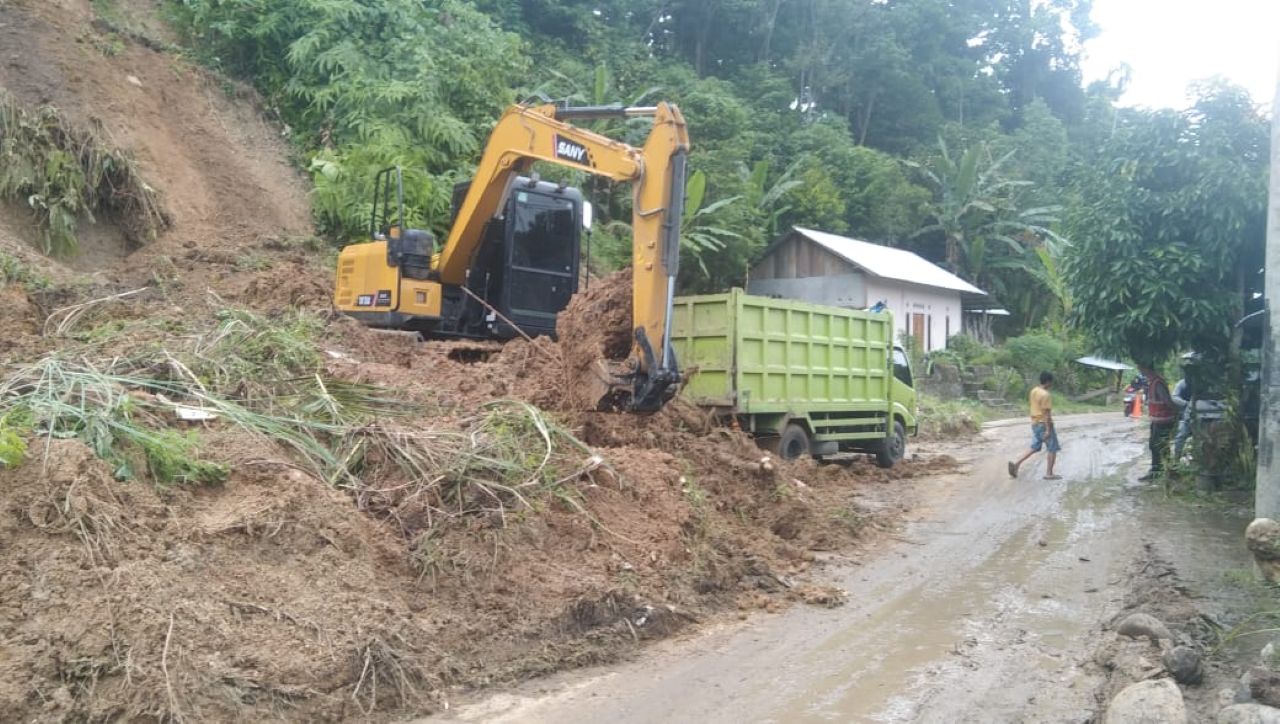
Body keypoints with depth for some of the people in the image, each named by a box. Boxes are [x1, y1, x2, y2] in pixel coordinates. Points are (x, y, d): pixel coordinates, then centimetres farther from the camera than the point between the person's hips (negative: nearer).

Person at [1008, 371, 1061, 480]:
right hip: (1044, 424, -8)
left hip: (1034, 423, 8)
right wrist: (1048, 430, -22)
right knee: (1053, 449, 5)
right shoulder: (1046, 395, -20)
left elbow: (1029, 404, 18)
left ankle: (1016, 463, 0)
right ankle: (1049, 474, 8)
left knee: (1034, 448, 14)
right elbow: (1046, 413, -22)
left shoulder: (1034, 391, 6)